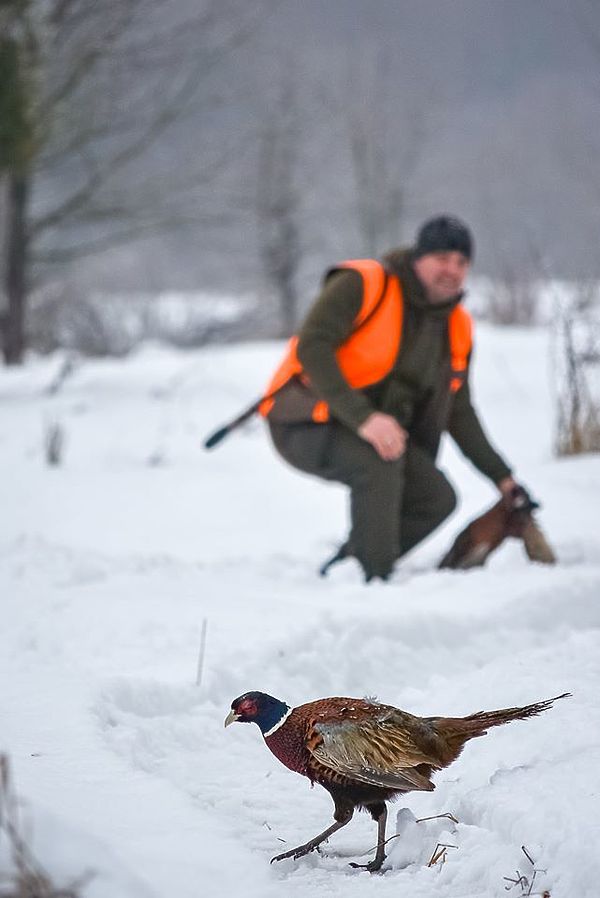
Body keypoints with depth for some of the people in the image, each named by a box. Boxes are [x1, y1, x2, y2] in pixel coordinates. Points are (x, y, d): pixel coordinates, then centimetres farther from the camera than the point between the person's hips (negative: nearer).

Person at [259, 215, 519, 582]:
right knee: (380, 459, -33)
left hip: (374, 430, 7)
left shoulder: (457, 328, 6)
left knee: (438, 498, -7)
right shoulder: (362, 284, -16)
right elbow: (311, 347, -26)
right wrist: (362, 418, -35)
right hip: (305, 424, -7)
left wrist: (501, 475, 9)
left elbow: (458, 412, 15)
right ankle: (376, 580, -22)